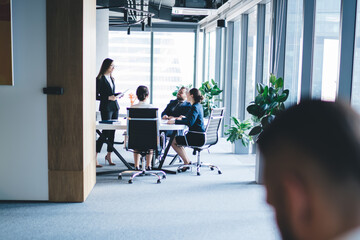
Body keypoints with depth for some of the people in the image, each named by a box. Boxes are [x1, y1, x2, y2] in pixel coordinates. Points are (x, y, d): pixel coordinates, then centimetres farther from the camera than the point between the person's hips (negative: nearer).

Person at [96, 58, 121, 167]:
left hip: (115, 107, 7)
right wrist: (108, 98, -19)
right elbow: (96, 96, -12)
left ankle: (109, 156, 18)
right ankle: (94, 157, -2)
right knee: (105, 133, -9)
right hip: (106, 108, -7)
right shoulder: (100, 79, -8)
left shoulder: (111, 78, 15)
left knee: (112, 132, 8)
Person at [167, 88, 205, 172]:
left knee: (173, 141, -4)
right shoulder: (198, 106, 14)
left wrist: (175, 121, -29)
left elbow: (190, 122, -30)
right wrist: (182, 118, 19)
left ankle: (186, 162, 4)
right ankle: (187, 161, 18)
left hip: (196, 137, -10)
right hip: (199, 136, 10)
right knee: (176, 139, 21)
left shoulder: (195, 107, -17)